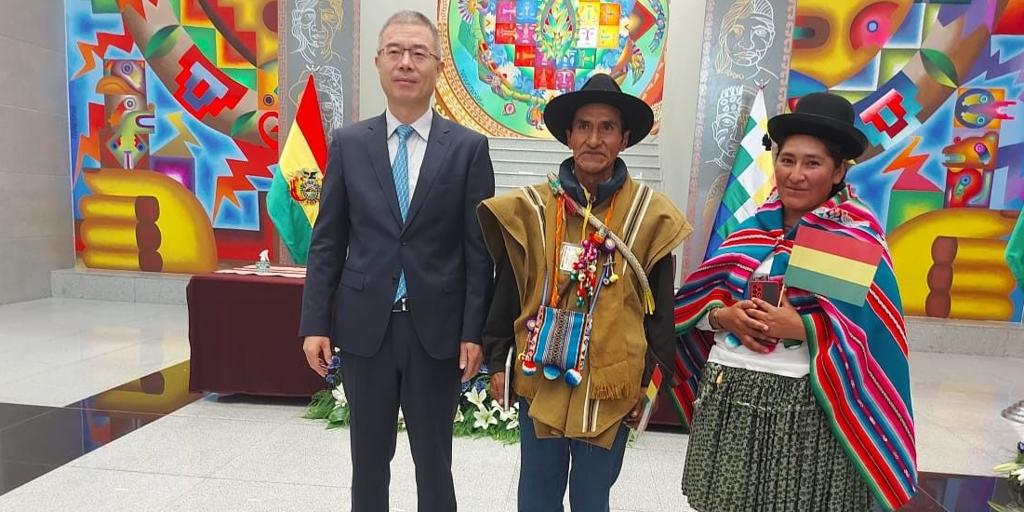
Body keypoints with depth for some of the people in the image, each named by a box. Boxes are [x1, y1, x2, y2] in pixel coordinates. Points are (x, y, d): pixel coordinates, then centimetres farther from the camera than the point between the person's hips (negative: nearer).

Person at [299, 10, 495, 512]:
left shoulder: (468, 147, -2)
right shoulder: (348, 143, 3)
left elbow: (479, 249, -3)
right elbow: (327, 242, 4)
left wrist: (474, 332, -6)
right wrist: (315, 323, 0)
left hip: (437, 328, -1)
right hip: (364, 326, 2)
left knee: (433, 460, 14)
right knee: (369, 457, 17)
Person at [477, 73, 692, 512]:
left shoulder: (650, 214, -5)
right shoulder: (531, 207, -4)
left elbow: (659, 308, 1)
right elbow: (507, 289, 3)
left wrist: (651, 382, 3)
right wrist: (497, 360, 5)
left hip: (611, 385, 0)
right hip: (540, 377, 1)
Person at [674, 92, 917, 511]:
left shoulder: (856, 238, -4)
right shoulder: (753, 229, 8)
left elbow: (869, 334, -12)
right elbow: (697, 302, 7)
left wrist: (800, 327, -21)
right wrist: (724, 315, -11)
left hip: (802, 407, -4)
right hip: (726, 396, 4)